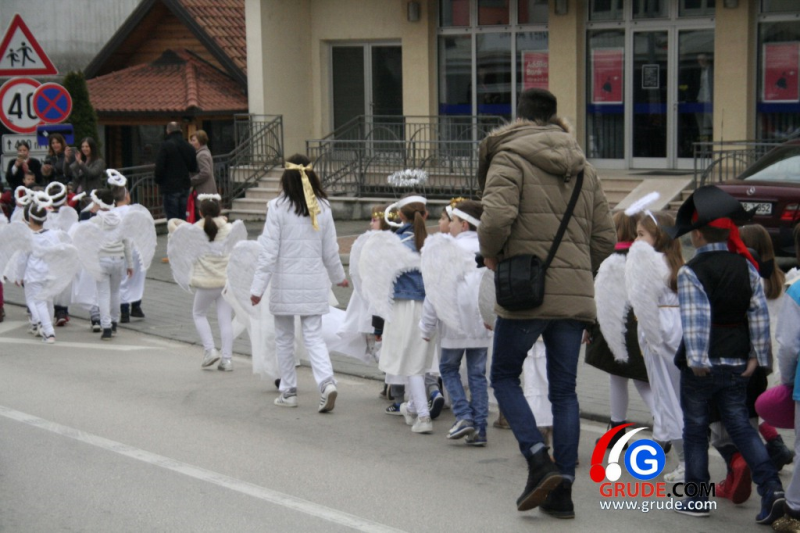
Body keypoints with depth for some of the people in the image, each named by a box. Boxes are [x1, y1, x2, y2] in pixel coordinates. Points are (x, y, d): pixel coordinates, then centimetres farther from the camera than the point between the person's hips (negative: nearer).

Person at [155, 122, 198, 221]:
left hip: (170, 187, -6)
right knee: (182, 216, 13)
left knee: (172, 217, -4)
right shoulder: (189, 147, 6)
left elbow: (159, 167, -14)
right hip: (185, 186, 6)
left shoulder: (165, 145, -13)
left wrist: (158, 181, 1)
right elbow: (193, 168, 13)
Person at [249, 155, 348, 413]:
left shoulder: (278, 207, -11)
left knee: (284, 338, 12)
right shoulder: (322, 208, 1)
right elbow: (330, 251, 8)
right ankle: (327, 381, -16)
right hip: (314, 283, 3)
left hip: (285, 285, -3)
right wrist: (338, 276, 26)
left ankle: (288, 391, 18)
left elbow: (269, 251, -11)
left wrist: (258, 287, -6)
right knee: (314, 337, 6)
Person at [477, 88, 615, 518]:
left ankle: (540, 463, -6)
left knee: (504, 376, 12)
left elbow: (497, 216, -20)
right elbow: (604, 236, 13)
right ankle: (562, 490, 9)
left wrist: (491, 253, -1)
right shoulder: (582, 168, 15)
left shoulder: (509, 158, -3)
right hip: (576, 296, 5)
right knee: (564, 389, 10)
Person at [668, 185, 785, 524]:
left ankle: (697, 498, 12)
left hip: (702, 366, -5)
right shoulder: (746, 267, 5)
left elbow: (695, 319, -20)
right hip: (737, 363, 5)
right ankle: (770, 486, -7)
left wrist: (696, 359, -21)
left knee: (695, 429, 8)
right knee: (740, 426, 10)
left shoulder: (690, 272, -12)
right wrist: (757, 356, 6)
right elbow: (759, 314, 3)